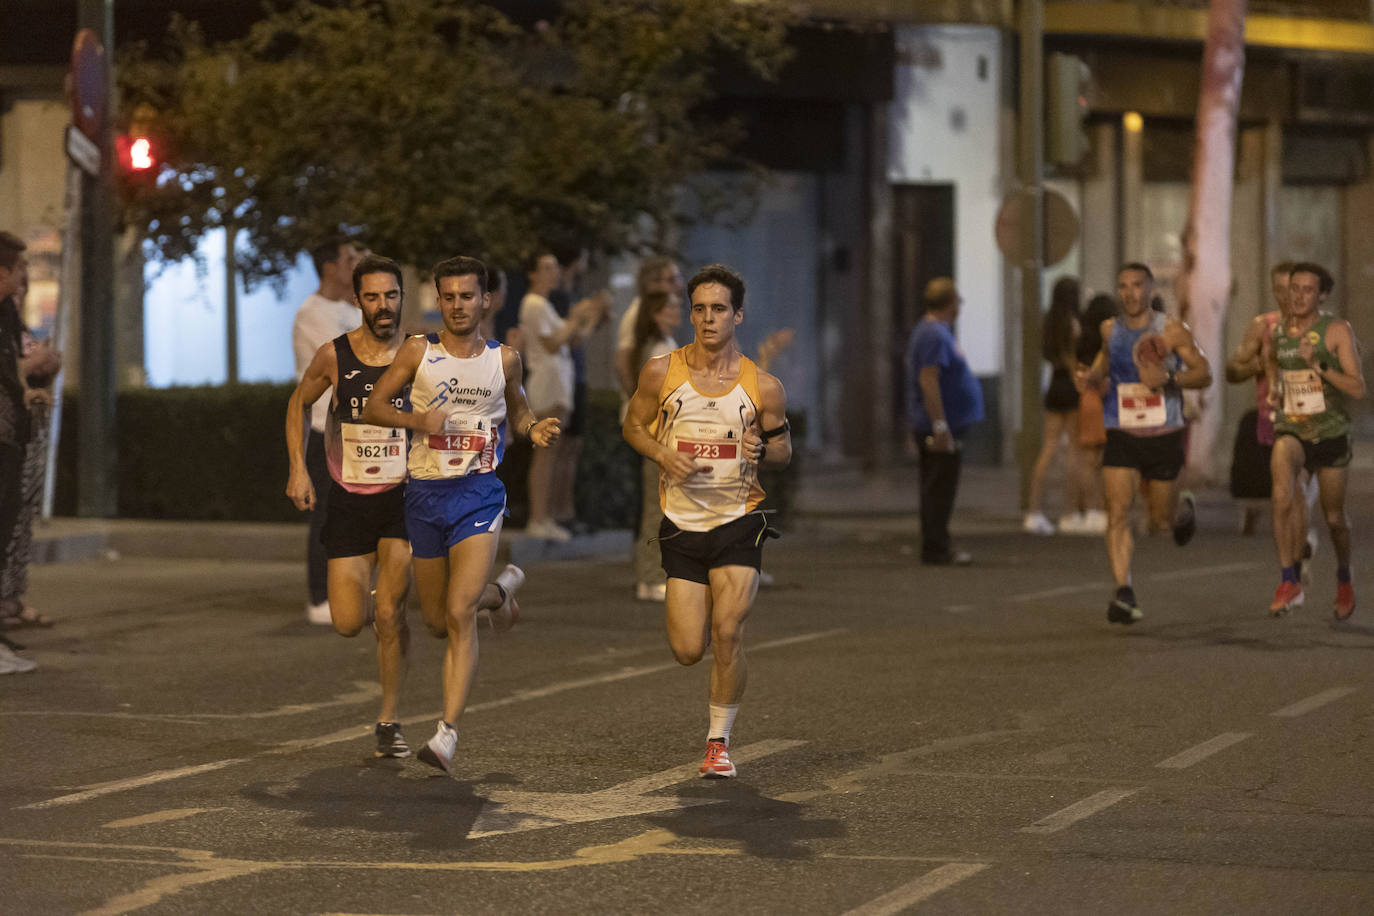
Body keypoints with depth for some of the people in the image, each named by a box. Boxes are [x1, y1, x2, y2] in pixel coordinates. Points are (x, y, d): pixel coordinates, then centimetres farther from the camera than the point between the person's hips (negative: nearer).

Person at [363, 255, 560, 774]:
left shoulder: (503, 360, 3)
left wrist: (535, 430, -2)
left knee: (459, 614, -18)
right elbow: (373, 407, 1)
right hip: (424, 494, 2)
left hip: (479, 494, -2)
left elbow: (517, 412, 20)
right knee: (437, 621, 14)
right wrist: (415, 419, -17)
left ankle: (447, 734, -20)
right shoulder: (418, 352, 0)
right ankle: (496, 591, 50)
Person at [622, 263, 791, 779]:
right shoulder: (662, 373, -4)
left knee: (727, 636, -13)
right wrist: (664, 455, -10)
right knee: (688, 651, -1)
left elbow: (783, 450, 7)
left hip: (739, 523, -1)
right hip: (682, 524, 1)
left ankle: (719, 742, 4)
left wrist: (761, 451, -16)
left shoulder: (762, 386, -4)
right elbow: (633, 426, 9)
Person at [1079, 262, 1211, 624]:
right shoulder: (1110, 330, 5)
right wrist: (1093, 376, 6)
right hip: (1121, 435, 2)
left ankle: (1184, 508, 47)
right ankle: (1124, 592, -15)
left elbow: (1204, 373, -4)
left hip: (1164, 435, -2)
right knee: (1118, 512, -15)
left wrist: (1168, 379, -21)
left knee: (1160, 521, 10)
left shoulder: (1171, 330, -6)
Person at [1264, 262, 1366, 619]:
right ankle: (1289, 582, -24)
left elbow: (1358, 389, -18)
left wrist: (1318, 365, -28)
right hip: (1290, 429, 2)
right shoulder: (1277, 329, 1)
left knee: (1334, 516, 11)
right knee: (1283, 495, -28)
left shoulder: (1337, 330, -11)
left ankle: (1344, 578, 41)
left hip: (1330, 432, -2)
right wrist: (1273, 388, 5)